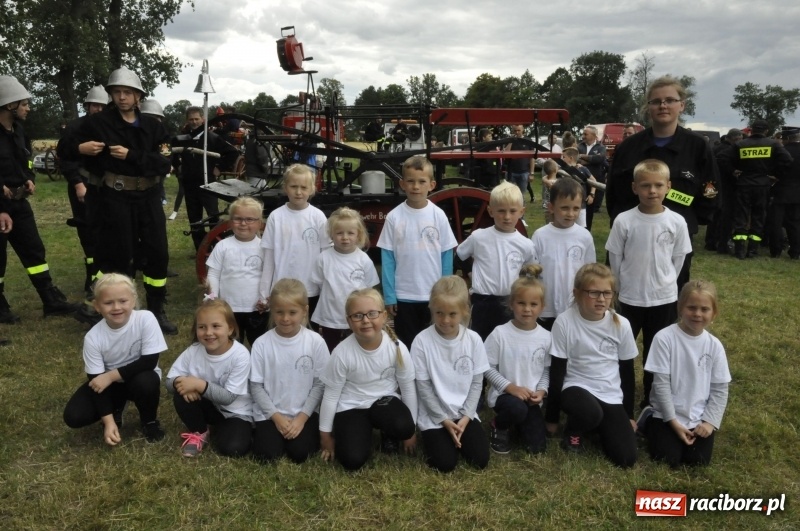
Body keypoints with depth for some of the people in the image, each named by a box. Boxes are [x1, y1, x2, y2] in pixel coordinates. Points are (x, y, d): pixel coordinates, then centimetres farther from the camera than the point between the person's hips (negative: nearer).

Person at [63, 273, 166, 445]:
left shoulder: (145, 319, -26)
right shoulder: (93, 338, -20)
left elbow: (149, 362, -23)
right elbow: (97, 380, -16)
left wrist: (111, 375, -26)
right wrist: (108, 421, -22)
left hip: (139, 377, -2)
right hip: (108, 382, 2)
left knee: (146, 382, -36)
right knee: (73, 417, -17)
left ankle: (149, 421, -3)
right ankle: (115, 410, 14)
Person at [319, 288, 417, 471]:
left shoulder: (397, 348, -17)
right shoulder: (342, 353, -21)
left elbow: (408, 388, -3)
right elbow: (331, 395, -8)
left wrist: (411, 430, 5)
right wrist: (326, 435, 1)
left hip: (384, 400, 1)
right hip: (351, 407, -1)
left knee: (403, 427, -30)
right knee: (352, 460, -19)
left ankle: (388, 434, 8)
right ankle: (365, 432, 16)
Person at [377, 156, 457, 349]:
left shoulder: (438, 216, -5)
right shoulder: (394, 217, -6)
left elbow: (447, 255, 0)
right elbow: (388, 258, -3)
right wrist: (389, 295, -5)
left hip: (435, 294, 1)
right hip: (403, 295, 0)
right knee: (407, 344, 14)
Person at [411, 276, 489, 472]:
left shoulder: (473, 340, -7)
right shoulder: (422, 341, -15)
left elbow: (477, 383, -1)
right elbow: (423, 387, -10)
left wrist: (465, 417, -9)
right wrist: (444, 420, -12)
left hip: (465, 414, 3)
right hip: (434, 416, -2)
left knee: (480, 460, -9)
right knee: (444, 464, -14)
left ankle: (457, 435, 20)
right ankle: (432, 436, 16)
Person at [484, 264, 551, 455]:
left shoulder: (546, 337, -3)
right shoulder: (500, 333, -13)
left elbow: (547, 369, 6)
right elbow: (488, 368, -9)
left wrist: (541, 391, -11)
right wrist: (510, 387, -18)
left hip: (531, 398, 4)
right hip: (504, 394, -3)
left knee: (537, 447, -6)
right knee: (517, 408, -37)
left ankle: (518, 423, 27)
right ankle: (499, 426, -1)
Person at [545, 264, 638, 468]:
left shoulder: (621, 324, -5)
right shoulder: (564, 322, -14)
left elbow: (627, 371, 6)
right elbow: (557, 370, -8)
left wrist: (629, 415, 11)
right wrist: (552, 417, -4)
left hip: (612, 396, 3)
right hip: (577, 388, -3)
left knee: (626, 458, -12)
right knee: (591, 412, -37)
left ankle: (599, 427, 19)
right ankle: (574, 430, 0)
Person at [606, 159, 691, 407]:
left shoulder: (677, 222, -8)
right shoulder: (624, 221, -11)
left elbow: (678, 258, 4)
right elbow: (615, 258, -1)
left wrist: (664, 282, 6)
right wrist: (628, 283, 6)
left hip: (664, 298, 1)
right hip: (630, 298, -1)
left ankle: (652, 399, 29)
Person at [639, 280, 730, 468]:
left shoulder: (715, 345, -2)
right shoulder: (665, 338, -15)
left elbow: (720, 389, 4)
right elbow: (661, 384, -13)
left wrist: (710, 421, -6)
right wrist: (673, 421, -13)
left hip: (699, 418, 3)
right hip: (668, 415, -3)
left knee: (698, 460, -7)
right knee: (668, 459, -12)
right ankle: (648, 420, 16)